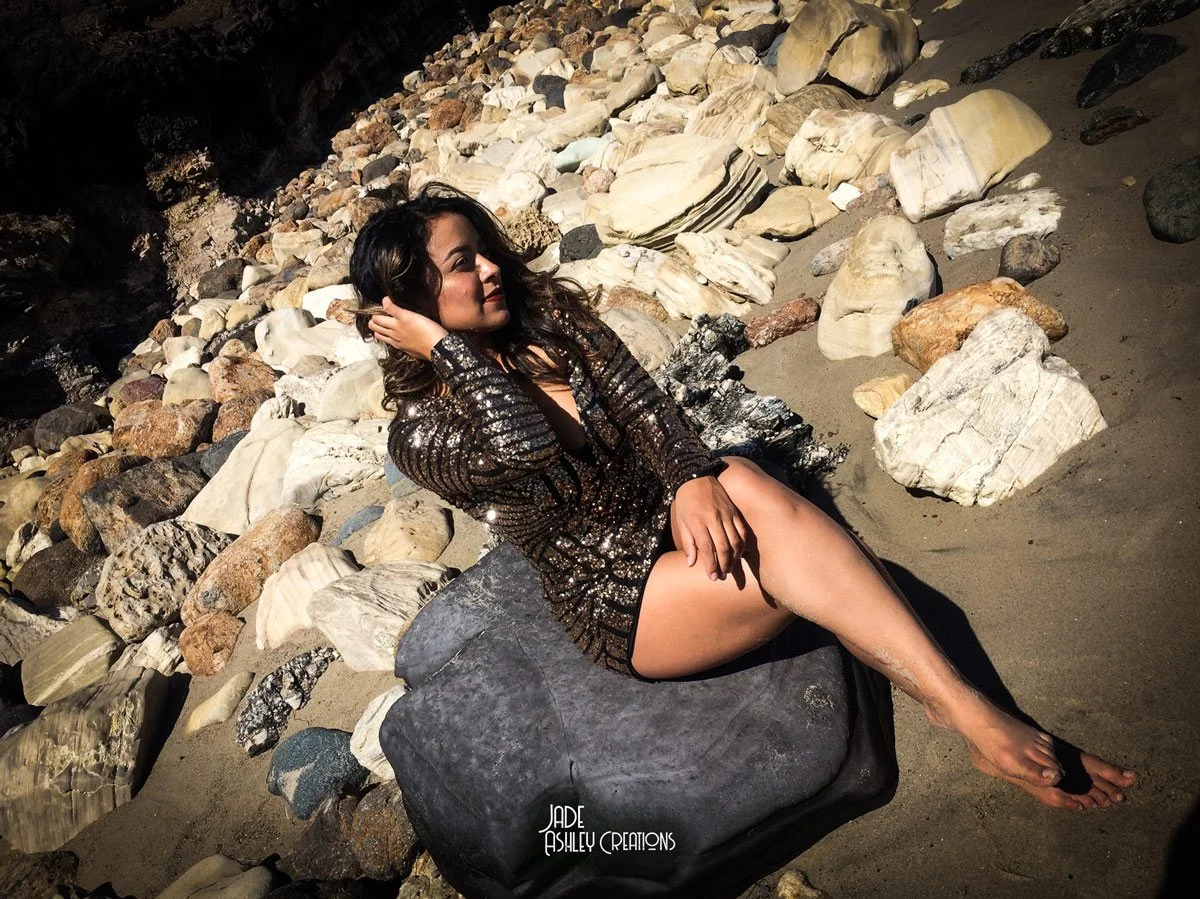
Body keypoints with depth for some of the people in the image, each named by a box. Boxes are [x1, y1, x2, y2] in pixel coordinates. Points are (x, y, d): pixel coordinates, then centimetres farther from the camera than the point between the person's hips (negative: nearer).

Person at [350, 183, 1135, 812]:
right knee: (790, 560, -28)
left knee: (746, 485, -30)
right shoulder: (421, 429, -7)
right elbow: (523, 446, -27)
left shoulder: (547, 311, 6)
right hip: (615, 597, -4)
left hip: (671, 508, 4)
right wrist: (442, 346, -18)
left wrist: (693, 478, -20)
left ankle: (970, 714, -26)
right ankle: (979, 723, -16)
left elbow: (639, 398, -2)